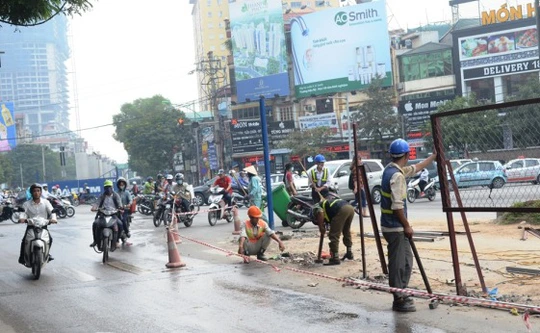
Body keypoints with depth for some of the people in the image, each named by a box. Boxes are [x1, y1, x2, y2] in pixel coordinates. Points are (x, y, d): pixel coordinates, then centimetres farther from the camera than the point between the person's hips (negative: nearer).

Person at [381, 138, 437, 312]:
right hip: (395, 227, -10)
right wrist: (407, 226, -14)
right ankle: (398, 301, 6)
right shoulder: (397, 175, -20)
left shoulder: (391, 170, 10)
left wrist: (434, 156, 36)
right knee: (398, 264, -2)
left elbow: (416, 168, 28)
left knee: (406, 261, 18)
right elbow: (397, 206, -24)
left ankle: (401, 294, 26)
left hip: (395, 226, 10)